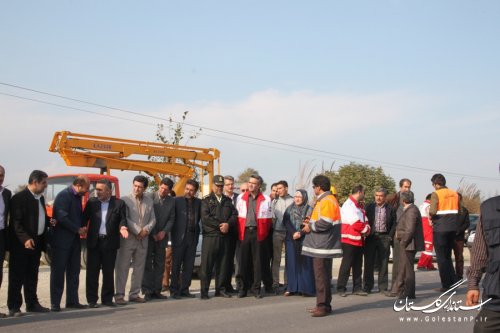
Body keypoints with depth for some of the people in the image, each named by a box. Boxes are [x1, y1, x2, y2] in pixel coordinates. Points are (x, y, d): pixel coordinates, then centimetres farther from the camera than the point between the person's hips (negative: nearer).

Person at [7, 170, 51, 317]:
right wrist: (25, 239, -28)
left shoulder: (40, 198, 15)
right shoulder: (19, 198, -12)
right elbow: (16, 222, -17)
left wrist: (49, 221, 5)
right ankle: (14, 307, 4)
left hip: (36, 243, 8)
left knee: (32, 276, 15)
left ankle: (32, 304, 23)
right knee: (17, 277, -1)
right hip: (21, 244, -8)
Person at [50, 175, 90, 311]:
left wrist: (82, 227, 1)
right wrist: (78, 229, -14)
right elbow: (62, 217, -21)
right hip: (62, 240, -8)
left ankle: (72, 301, 16)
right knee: (58, 272, -2)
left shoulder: (77, 197, 13)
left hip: (74, 241, 8)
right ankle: (55, 303, 3)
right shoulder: (63, 195, -14)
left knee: (74, 272, 10)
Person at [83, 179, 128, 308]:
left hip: (110, 242, -1)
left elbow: (122, 219, 3)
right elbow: (84, 218, 4)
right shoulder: (91, 202, 6)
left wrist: (122, 227, -18)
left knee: (108, 272, 7)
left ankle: (107, 298, 17)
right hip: (94, 242, 1)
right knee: (92, 272, 4)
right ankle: (92, 299, 12)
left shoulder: (119, 203, 2)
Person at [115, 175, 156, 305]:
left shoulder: (149, 201, 11)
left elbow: (153, 219, 9)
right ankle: (119, 295, 1)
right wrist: (138, 231, -14)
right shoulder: (125, 200, -3)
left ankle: (134, 294, 16)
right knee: (122, 267, -3)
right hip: (127, 239, -5)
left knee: (139, 267, 8)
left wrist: (146, 229, -9)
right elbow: (125, 219, -10)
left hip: (143, 239, 5)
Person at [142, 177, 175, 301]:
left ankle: (156, 290, 9)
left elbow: (171, 219, 6)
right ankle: (147, 290, 0)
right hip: (149, 235, -4)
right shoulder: (150, 197, -6)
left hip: (162, 236, 4)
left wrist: (164, 232, -9)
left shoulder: (172, 201, 6)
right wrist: (153, 234, -8)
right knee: (147, 263, -3)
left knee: (160, 264, 4)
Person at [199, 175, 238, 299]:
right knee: (207, 264, -5)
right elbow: (205, 217, -7)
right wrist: (220, 225, -11)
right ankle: (204, 291, -1)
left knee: (223, 264, 5)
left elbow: (234, 215, 9)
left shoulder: (228, 201, 19)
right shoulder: (207, 200, 5)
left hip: (225, 236, 4)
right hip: (210, 236, -4)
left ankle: (221, 289, 13)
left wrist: (228, 224, -10)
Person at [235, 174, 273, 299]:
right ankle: (243, 288, 13)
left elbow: (268, 219, 7)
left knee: (258, 261, 2)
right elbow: (238, 216, 11)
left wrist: (264, 233, 1)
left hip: (258, 233, -1)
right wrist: (239, 232, 5)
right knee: (244, 261, 4)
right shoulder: (241, 198, 9)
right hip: (244, 232, 2)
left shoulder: (266, 199, 3)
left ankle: (256, 288, 10)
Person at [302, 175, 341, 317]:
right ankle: (322, 304, 21)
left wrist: (310, 227, -11)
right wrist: (311, 222, 12)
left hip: (323, 246, -11)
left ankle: (324, 306, -5)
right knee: (321, 276, 14)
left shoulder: (327, 201, -14)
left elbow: (325, 223, -23)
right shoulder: (323, 200, 19)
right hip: (321, 246, 11)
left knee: (321, 276, -8)